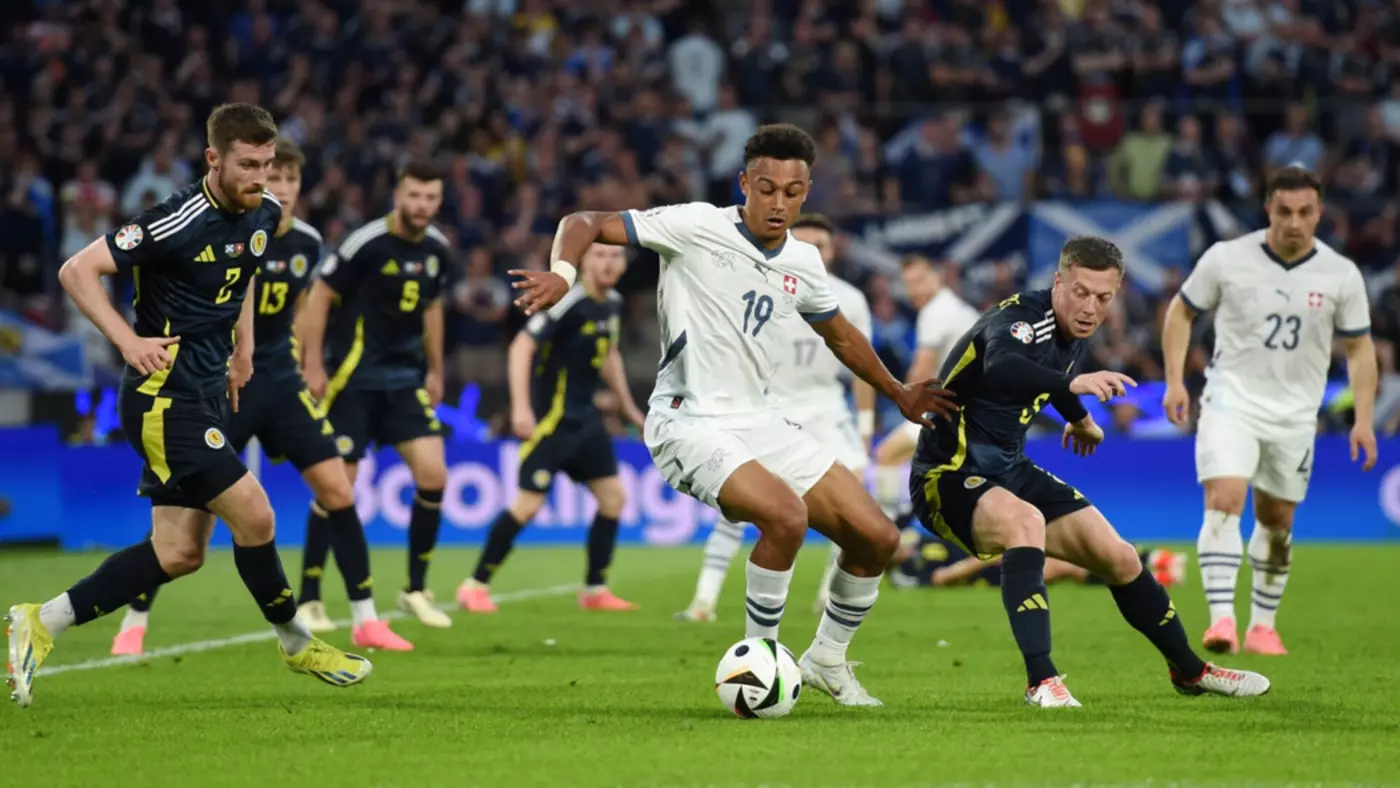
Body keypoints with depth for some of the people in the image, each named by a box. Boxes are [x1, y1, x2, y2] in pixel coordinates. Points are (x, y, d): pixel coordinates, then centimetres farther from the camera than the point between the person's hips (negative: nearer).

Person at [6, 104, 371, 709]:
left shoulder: (264, 214, 6)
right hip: (164, 394, -9)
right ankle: (295, 643, 9)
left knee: (179, 554, 5)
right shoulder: (179, 222, -19)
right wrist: (128, 340, -25)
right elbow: (77, 271, -17)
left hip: (208, 396, 9)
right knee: (254, 515, -12)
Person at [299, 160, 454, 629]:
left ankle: (416, 590, 8)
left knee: (433, 475, -6)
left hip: (405, 378, 6)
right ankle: (309, 599, 6)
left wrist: (435, 371, 20)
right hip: (354, 376, -6)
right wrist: (312, 366, -15)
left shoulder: (438, 250, 4)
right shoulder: (367, 243, -15)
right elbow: (319, 297, -12)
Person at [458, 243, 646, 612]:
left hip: (584, 416, 8)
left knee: (613, 498, 5)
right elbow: (522, 347, -24)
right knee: (528, 503, -11)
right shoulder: (569, 302, -18)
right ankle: (475, 586, 1)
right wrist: (521, 406, -32)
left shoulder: (612, 304, 8)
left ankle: (595, 590, 15)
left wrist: (628, 406, 29)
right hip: (551, 417, -8)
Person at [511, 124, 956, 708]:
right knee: (786, 516, -32)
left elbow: (840, 336, 27)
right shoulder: (697, 228, -11)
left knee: (877, 538, 2)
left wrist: (898, 393, 32)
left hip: (758, 421, 7)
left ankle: (827, 661, 25)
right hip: (691, 424, -7)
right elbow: (585, 223, -11)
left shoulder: (803, 263, 8)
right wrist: (562, 271, -31)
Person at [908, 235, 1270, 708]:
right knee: (1026, 521, -39)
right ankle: (1041, 682, -37)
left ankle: (1189, 670, 30)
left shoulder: (1073, 333, 3)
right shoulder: (1023, 318, -24)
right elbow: (999, 369, -50)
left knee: (1118, 557, 8)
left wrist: (1080, 419, 34)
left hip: (1009, 469, 9)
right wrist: (1072, 384, -63)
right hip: (949, 475, -9)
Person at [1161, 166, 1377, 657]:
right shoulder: (1226, 258, -8)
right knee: (1224, 502, -21)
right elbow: (1181, 311, 5)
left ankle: (1262, 626, 26)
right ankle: (1221, 617, -27)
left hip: (1295, 415, 2)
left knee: (1277, 522, 11)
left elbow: (1359, 347, 5)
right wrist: (1175, 381, -4)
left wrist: (1363, 419, -1)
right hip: (1231, 401, -2)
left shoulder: (1341, 276, -4)